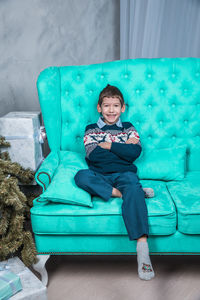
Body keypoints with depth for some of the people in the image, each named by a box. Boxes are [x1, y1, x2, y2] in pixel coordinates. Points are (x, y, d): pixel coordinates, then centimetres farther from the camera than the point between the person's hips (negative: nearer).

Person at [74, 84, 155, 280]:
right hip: (99, 176, 1)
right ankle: (120, 193, -29)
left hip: (124, 173, -1)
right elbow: (93, 156, -5)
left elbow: (134, 153, -4)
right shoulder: (91, 130, 14)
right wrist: (122, 148, -3)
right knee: (81, 176, -30)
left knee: (133, 187, -35)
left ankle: (142, 250, -43)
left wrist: (108, 145, -4)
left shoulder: (129, 128, 15)